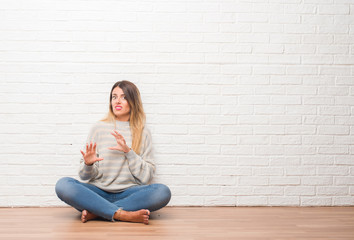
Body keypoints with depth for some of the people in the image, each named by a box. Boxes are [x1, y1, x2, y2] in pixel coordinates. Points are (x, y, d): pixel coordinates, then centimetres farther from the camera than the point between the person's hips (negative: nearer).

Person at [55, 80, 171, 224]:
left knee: (163, 192, -30)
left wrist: (128, 152, -12)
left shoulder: (143, 133, 9)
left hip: (128, 194, 0)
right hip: (98, 192, 0)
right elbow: (85, 176, 7)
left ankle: (95, 212, -25)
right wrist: (88, 164, -17)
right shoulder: (98, 128, 9)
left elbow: (146, 177, 0)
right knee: (63, 185, -27)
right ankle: (124, 215, -29)